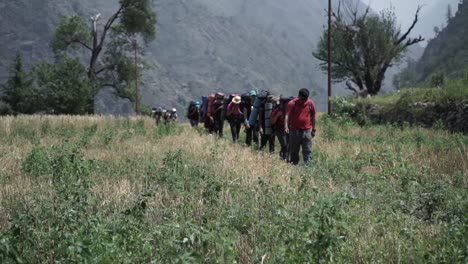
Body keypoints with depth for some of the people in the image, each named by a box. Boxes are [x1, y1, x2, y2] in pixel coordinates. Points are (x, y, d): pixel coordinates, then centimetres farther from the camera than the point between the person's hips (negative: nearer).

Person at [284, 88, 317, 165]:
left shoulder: (310, 103, 3)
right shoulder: (292, 103, -6)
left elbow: (313, 117, 12)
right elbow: (287, 115, -14)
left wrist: (313, 129, 14)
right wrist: (286, 127, -29)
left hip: (307, 131, 1)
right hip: (295, 131, -1)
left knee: (308, 151, -1)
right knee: (294, 151, 6)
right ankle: (294, 165, 15)